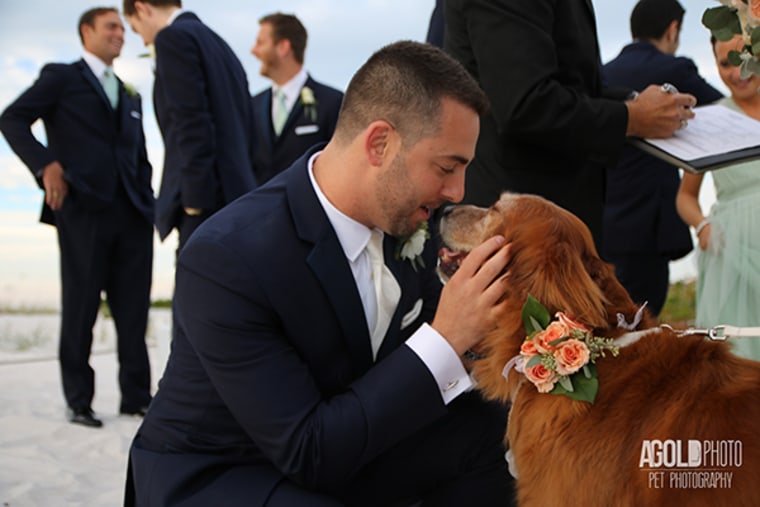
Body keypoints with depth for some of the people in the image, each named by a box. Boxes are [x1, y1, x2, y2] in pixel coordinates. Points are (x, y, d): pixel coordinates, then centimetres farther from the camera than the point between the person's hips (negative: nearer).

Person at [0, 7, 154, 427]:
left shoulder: (130, 95, 25)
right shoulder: (60, 76, 9)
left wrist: (150, 199, 7)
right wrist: (46, 165, -14)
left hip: (132, 210, 5)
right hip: (83, 206, -5)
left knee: (133, 307, 2)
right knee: (81, 307, -1)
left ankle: (136, 395, 8)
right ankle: (78, 401, 7)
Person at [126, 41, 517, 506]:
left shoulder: (404, 215, -10)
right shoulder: (226, 258, -31)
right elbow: (307, 452, -30)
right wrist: (446, 340, -32)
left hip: (338, 443, 6)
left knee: (484, 429, -11)